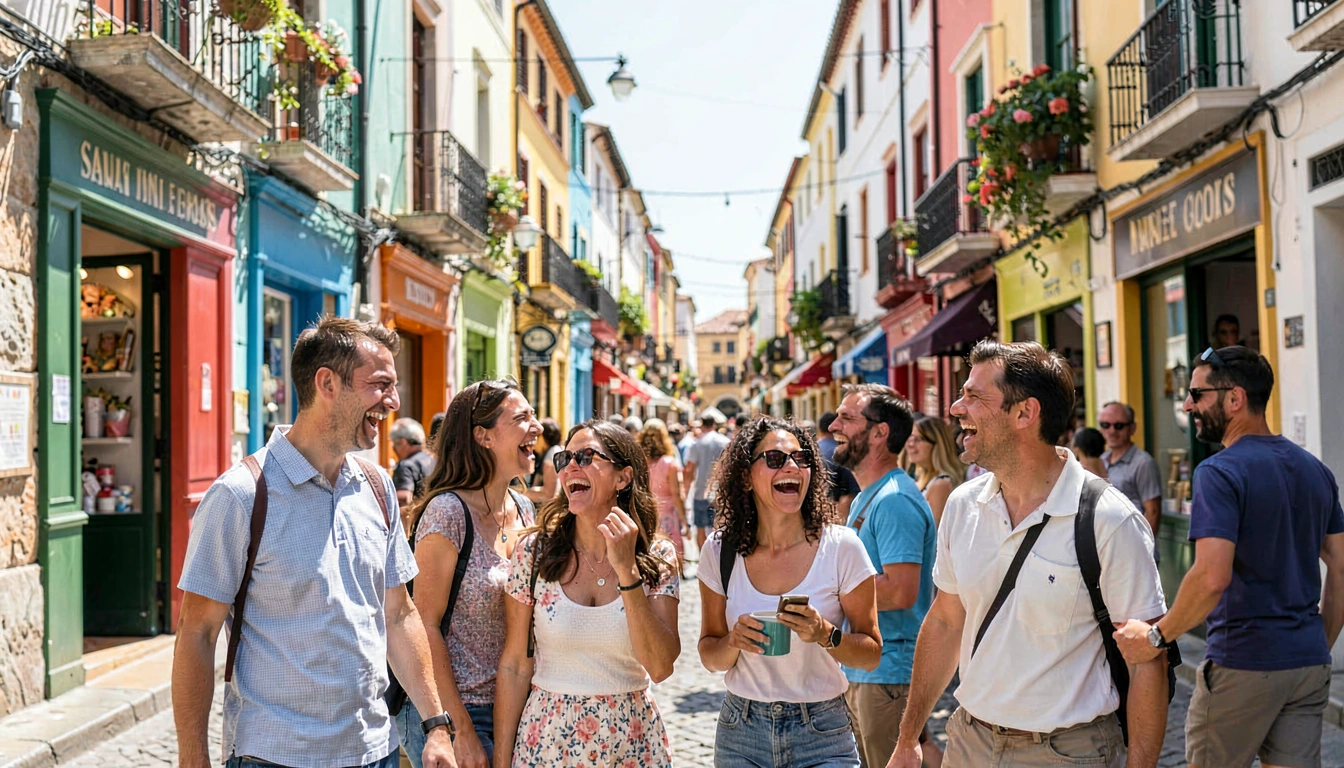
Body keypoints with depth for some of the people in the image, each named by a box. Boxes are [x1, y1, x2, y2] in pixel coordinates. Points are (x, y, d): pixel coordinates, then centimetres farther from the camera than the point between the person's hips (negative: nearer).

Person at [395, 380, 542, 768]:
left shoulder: (523, 509, 3)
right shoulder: (448, 511, -18)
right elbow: (426, 626, -17)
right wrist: (462, 730, -17)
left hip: (508, 706, 7)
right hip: (452, 710, -6)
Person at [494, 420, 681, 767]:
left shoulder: (657, 557, -7)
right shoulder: (534, 552, -8)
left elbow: (660, 668, -18)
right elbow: (514, 666, -3)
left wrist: (627, 570, -23)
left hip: (631, 740, 1)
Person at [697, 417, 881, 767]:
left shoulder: (842, 547, -12)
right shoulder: (720, 551, -6)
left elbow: (871, 653, -4)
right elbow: (710, 656, 3)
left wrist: (826, 635, -22)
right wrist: (733, 641, -18)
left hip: (821, 737, -2)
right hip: (740, 733, 2)